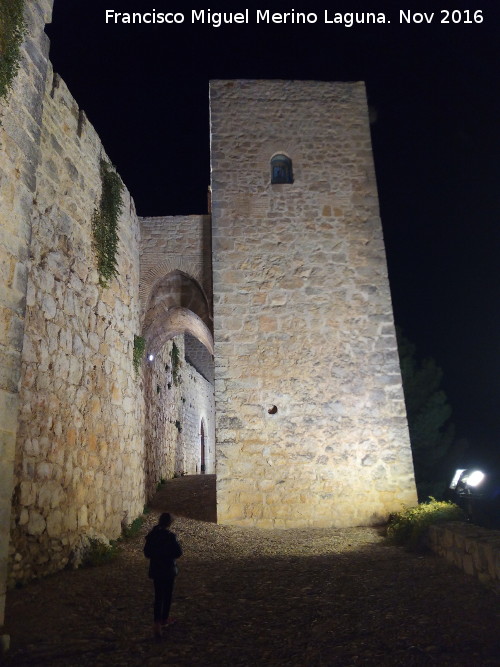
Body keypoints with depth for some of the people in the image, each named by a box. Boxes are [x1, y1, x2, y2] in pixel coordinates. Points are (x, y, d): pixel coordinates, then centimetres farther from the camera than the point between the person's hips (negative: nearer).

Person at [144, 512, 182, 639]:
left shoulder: (151, 535, -4)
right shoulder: (170, 536, -19)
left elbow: (146, 553, 3)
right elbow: (178, 553, -14)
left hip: (155, 570, 4)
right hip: (168, 570, -4)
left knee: (158, 596, 9)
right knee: (167, 595, 14)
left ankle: (157, 622, -5)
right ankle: (164, 619, 27)